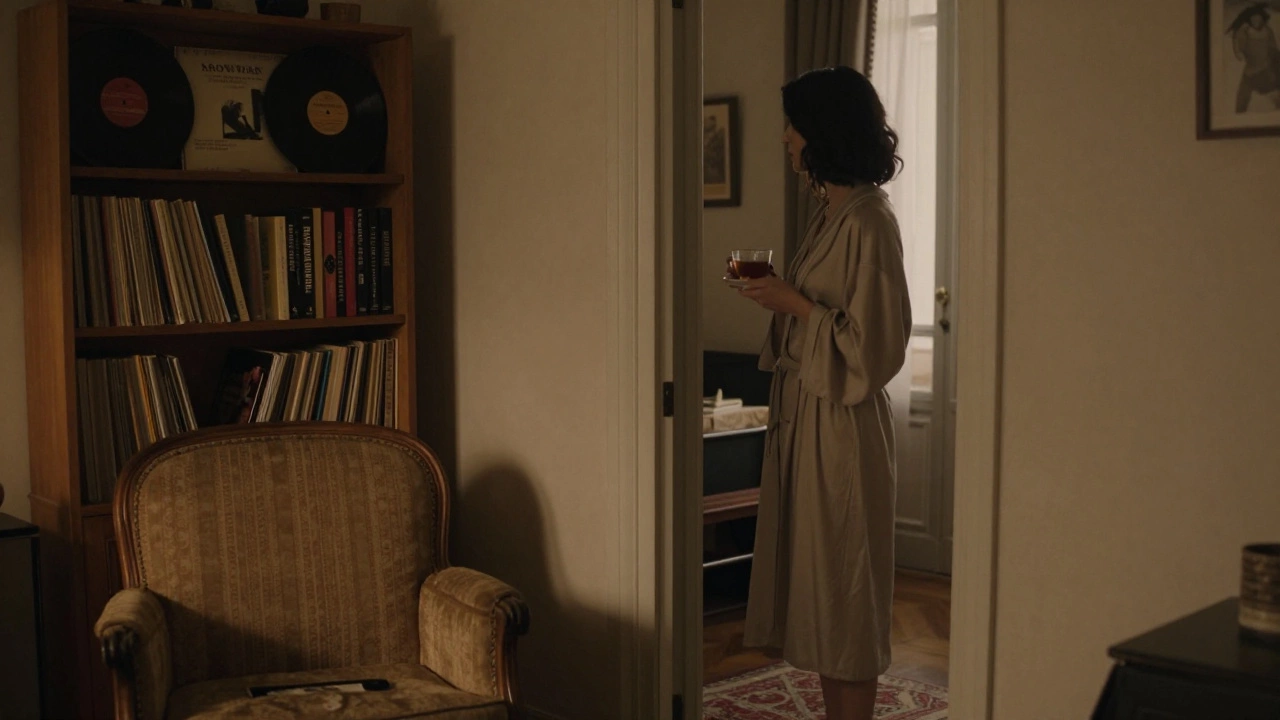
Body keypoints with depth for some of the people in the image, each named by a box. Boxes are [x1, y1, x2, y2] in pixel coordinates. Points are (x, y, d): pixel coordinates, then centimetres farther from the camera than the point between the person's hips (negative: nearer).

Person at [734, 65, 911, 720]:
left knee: (841, 576, 0)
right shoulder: (828, 212, 11)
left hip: (840, 420, -10)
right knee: (812, 574, 15)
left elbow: (876, 343, -20)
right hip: (801, 409, 10)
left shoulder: (868, 222, -17)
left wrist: (795, 305, -17)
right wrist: (777, 289, 8)